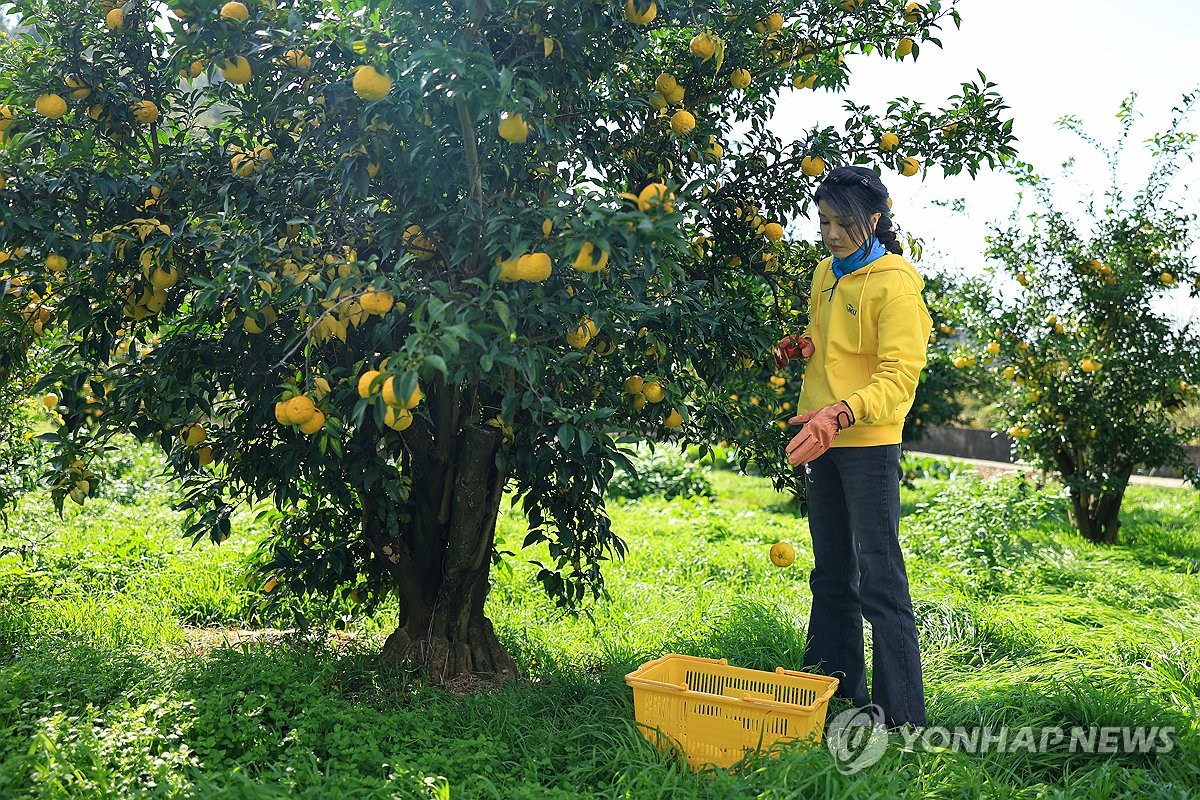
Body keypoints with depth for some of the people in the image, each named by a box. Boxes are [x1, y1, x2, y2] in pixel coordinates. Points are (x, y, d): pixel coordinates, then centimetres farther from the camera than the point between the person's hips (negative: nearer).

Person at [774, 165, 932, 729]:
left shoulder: (894, 283, -12)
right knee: (830, 573, 16)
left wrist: (841, 413, -36)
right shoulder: (825, 273, 12)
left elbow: (899, 374, -20)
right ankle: (836, 693, 31)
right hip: (821, 439, 8)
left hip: (869, 442, -8)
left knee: (879, 577, -6)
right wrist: (802, 346, 4)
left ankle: (902, 719, 4)